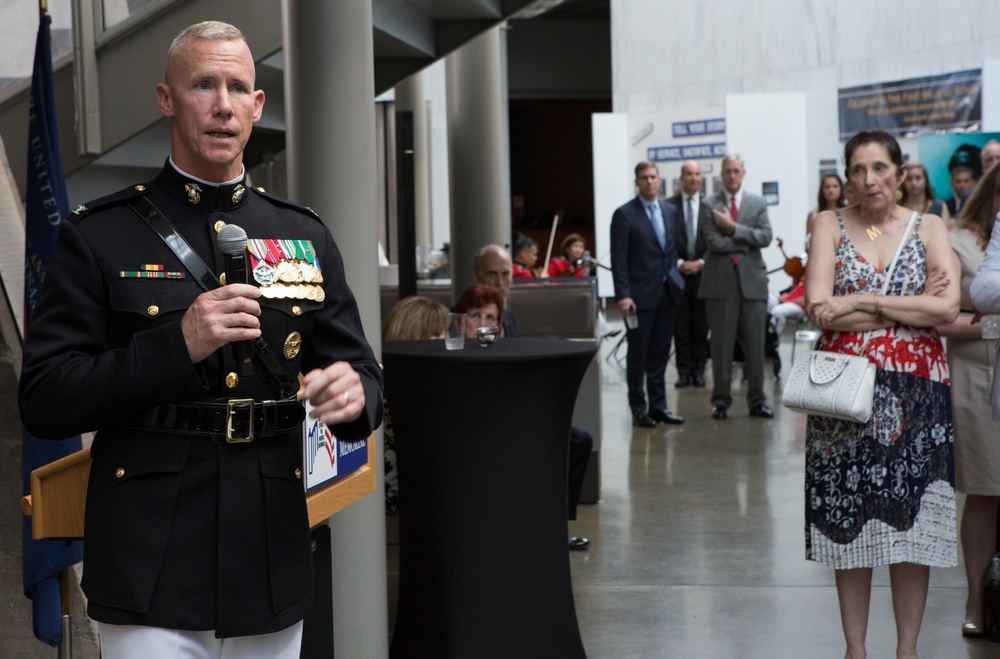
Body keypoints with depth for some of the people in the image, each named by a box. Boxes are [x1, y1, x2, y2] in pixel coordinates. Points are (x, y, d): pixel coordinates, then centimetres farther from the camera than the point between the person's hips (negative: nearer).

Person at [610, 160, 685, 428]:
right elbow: (619, 258, -10)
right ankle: (638, 408, 9)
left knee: (660, 353, 10)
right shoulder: (624, 214, -6)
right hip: (641, 295, -5)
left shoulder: (671, 211, 11)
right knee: (638, 355, 1)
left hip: (668, 292, 5)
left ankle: (658, 405, 16)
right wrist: (623, 295, -16)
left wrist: (675, 278, 8)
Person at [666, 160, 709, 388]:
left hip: (702, 272, 0)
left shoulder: (709, 205, 3)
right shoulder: (668, 206, 2)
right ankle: (684, 371, 7)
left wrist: (701, 263, -9)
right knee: (680, 325, 2)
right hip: (677, 273, 0)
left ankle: (698, 370, 11)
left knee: (701, 324, 4)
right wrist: (678, 263, -9)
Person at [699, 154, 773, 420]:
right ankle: (721, 400, 10)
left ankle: (757, 400, 12)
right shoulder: (709, 205, 2)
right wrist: (747, 242, -6)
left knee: (755, 343, 4)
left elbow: (765, 237, -4)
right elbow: (714, 242, -9)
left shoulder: (757, 204, 10)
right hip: (720, 281, -2)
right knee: (721, 343, 2)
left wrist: (733, 228, -11)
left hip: (752, 281, 2)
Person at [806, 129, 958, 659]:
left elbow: (947, 307, -9)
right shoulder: (830, 225, 4)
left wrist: (863, 302, -11)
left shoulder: (929, 227, 6)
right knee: (850, 522, 4)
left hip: (915, 394, 0)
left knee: (911, 523, 3)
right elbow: (820, 310, -10)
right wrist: (912, 306, -10)